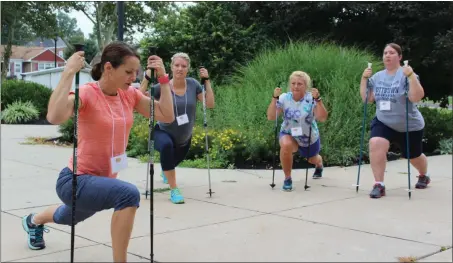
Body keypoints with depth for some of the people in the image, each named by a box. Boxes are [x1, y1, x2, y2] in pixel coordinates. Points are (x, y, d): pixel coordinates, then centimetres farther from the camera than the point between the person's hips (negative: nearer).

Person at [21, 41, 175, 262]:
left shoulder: (130, 95, -2)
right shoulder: (87, 93, -22)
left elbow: (167, 116, -5)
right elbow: (54, 117, -41)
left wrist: (163, 78, -8)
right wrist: (69, 73, -38)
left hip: (104, 179, 8)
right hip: (76, 180, -7)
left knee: (69, 217, 37)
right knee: (129, 194, -36)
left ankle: (33, 221, 71)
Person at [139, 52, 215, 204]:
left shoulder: (193, 84, -13)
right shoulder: (162, 87, -20)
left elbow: (210, 104, -17)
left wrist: (207, 81, -21)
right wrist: (146, 79, -35)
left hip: (184, 138, 4)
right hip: (164, 133, -4)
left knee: (176, 160, 31)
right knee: (166, 146, -41)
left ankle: (165, 171, 73)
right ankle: (174, 190, -30)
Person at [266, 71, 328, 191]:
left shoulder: (311, 99, -21)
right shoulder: (284, 98, -17)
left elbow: (322, 118, -31)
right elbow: (270, 117, -23)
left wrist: (318, 99, -40)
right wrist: (275, 98, -32)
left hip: (310, 137, 0)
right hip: (289, 134, 0)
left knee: (313, 160, 23)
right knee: (286, 145, -36)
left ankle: (319, 164, 67)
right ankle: (287, 179, -15)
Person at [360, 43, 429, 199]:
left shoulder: (406, 74, -15)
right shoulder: (377, 77, 0)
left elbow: (416, 97, -26)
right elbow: (366, 99, 0)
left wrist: (411, 76, -34)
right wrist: (364, 79, -9)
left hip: (409, 126, -2)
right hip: (383, 122, 3)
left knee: (413, 156, 17)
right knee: (375, 144, -28)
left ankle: (424, 176, 53)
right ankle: (379, 185, -20)